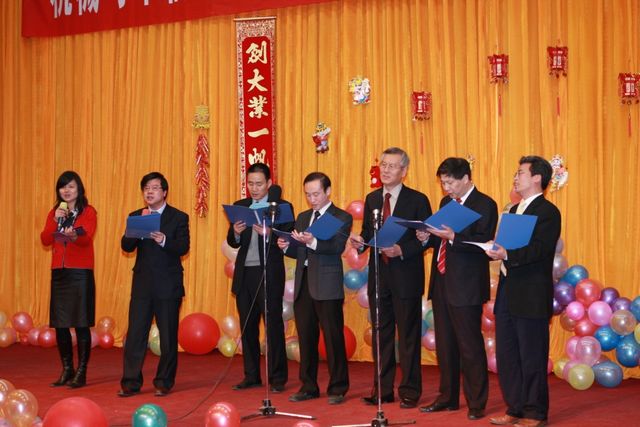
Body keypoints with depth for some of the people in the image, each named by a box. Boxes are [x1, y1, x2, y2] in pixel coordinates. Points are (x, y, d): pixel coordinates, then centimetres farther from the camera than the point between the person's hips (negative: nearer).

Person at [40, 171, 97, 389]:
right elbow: (45, 240, 1)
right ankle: (67, 370, 17)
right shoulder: (54, 213, 14)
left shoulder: (88, 212, 1)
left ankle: (81, 373, 0)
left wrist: (74, 235, -38)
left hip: (81, 272, -4)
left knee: (81, 324, -6)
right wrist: (56, 221, -13)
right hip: (59, 272, 5)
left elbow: (86, 237, -17)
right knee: (60, 324, 5)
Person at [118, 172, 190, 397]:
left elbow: (183, 247, -11)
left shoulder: (178, 217, 1)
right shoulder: (135, 216, 10)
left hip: (168, 285, -2)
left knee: (168, 336, 3)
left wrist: (163, 240, -29)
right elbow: (126, 246, -1)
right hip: (142, 283, 2)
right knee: (135, 334, -1)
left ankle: (164, 382, 14)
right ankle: (130, 382, 5)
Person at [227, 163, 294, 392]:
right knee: (248, 326, 9)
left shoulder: (282, 206, -2)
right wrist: (236, 233, -12)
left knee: (273, 325, -1)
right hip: (244, 273, 5)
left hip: (269, 273, -4)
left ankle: (277, 377, 6)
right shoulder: (239, 206, 12)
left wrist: (269, 234, -25)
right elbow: (232, 242, 10)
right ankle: (251, 375, 18)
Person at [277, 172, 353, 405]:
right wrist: (286, 246, -5)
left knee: (333, 337, -2)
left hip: (327, 286, -6)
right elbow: (299, 253, 17)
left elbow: (337, 247, -17)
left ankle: (337, 388, 7)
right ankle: (308, 386, 20)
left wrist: (312, 242, -32)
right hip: (303, 284, 6)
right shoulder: (303, 217, 18)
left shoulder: (342, 217, -1)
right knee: (306, 338, 10)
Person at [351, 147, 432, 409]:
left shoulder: (417, 200, -5)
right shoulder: (371, 199, 11)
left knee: (408, 336, 3)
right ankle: (382, 390, 20)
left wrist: (402, 250, -21)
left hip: (406, 277, -5)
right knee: (381, 335, 11)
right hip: (378, 276, 5)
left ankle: (410, 391, 12)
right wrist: (361, 241, -6)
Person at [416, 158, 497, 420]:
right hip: (441, 283, 8)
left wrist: (453, 237, -28)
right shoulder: (446, 202, 15)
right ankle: (447, 398, 26)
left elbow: (483, 244, -18)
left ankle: (476, 404, 8)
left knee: (470, 347, -2)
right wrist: (428, 237, 0)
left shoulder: (484, 205, -8)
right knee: (445, 346, 15)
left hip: (466, 287, -8)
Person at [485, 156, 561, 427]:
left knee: (532, 358, 0)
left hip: (531, 297, -9)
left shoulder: (547, 212, -10)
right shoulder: (514, 210, 19)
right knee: (506, 356, 12)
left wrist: (507, 255, -33)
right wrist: (496, 250, -1)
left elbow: (539, 250, -21)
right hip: (508, 294, 9)